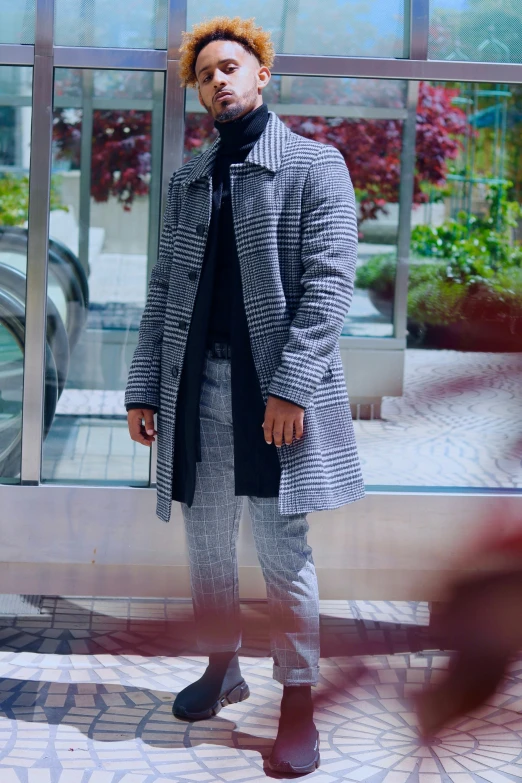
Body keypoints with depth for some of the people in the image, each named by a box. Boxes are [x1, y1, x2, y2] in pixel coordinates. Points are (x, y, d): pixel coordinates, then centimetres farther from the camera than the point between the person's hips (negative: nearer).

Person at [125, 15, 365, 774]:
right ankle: (223, 668, 30)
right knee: (206, 546, 13)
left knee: (284, 552, -2)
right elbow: (164, 289, 13)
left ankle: (298, 699, 9)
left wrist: (291, 386, -17)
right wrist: (143, 387, 5)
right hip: (196, 388, 5)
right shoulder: (187, 179, 16)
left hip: (275, 392, -5)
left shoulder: (315, 165, 0)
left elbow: (328, 282, -9)